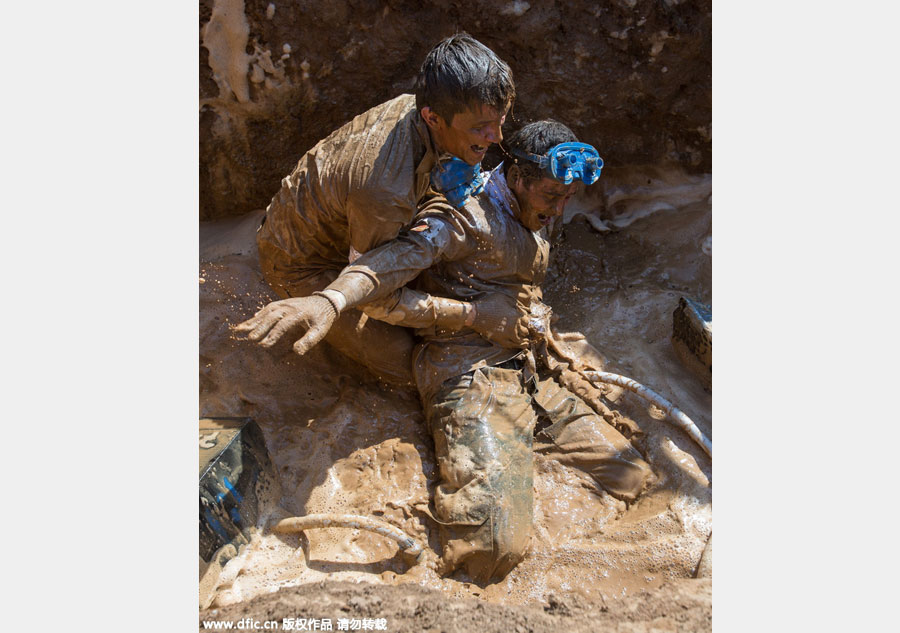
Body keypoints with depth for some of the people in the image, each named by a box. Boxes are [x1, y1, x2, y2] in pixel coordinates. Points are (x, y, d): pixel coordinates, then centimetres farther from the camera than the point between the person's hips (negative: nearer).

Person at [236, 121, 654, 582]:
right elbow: (400, 257, -27)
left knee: (632, 479, 1)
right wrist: (331, 299, -44)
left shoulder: (536, 220, 19)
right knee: (495, 545, -25)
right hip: (471, 374, -8)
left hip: (530, 374, 9)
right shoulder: (468, 214, -9)